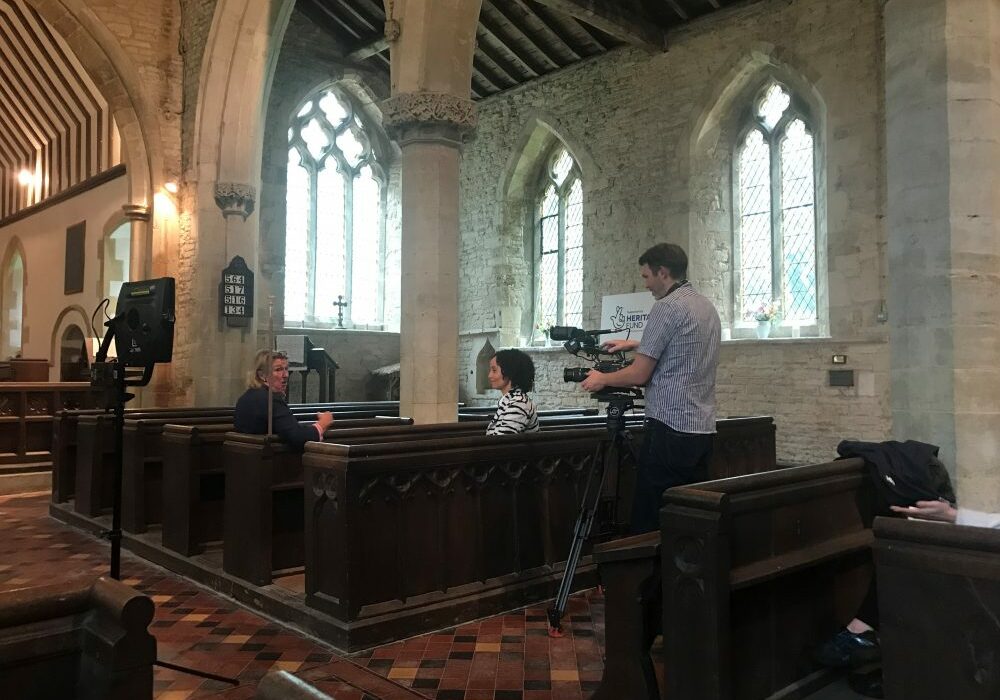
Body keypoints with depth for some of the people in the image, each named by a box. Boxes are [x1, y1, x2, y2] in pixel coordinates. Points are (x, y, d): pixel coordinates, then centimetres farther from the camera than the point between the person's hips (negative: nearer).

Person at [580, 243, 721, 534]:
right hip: (703, 428, 9)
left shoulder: (666, 307, -11)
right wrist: (636, 345, 34)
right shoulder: (708, 307, 16)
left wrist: (602, 379, 5)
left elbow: (640, 374, -12)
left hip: (671, 428, -9)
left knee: (651, 517, -3)